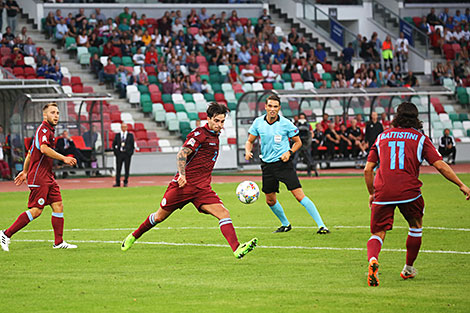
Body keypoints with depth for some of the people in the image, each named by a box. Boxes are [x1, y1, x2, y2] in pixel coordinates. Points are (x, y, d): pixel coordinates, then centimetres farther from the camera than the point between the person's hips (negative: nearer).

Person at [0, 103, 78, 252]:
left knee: (58, 206, 4)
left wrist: (25, 171, 29)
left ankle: (59, 242, 7)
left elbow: (31, 152, 26)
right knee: (35, 210, -10)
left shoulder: (49, 130, 19)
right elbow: (44, 149, -32)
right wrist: (64, 158, -32)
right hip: (39, 177, -10)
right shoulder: (43, 129, -12)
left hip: (48, 177, 10)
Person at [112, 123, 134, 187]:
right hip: (119, 154, 1)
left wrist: (130, 153, -4)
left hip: (127, 154, -1)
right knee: (118, 169, -1)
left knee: (127, 169, 1)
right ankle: (118, 183, 2)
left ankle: (125, 182, 9)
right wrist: (115, 152, 1)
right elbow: (114, 144, 11)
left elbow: (132, 145, 6)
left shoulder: (130, 135, 5)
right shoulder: (117, 135, 8)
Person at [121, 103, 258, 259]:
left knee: (223, 213, -16)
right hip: (183, 184, -6)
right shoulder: (199, 134, -9)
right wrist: (182, 174, -33)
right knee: (159, 217, 7)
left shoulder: (214, 136, 16)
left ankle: (237, 249, -28)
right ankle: (133, 237, 31)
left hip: (202, 188, 6)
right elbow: (182, 154, -19)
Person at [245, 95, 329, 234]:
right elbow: (250, 141, 12)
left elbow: (298, 142, 3)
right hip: (267, 164, 4)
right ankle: (285, 224, 35)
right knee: (270, 200, 11)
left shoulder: (286, 123, -8)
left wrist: (289, 152, -14)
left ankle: (321, 225, -14)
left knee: (299, 195, -15)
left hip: (284, 163, -4)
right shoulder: (258, 122, 1)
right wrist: (248, 151, -9)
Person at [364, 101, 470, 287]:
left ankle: (372, 259, -27)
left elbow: (367, 170, 12)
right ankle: (408, 268, 30)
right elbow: (440, 166, 0)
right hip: (408, 191, -1)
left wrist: (372, 193, 24)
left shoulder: (382, 137, 16)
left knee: (378, 233, 5)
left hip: (383, 193, 1)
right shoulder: (420, 138, 9)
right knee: (416, 226, 25)